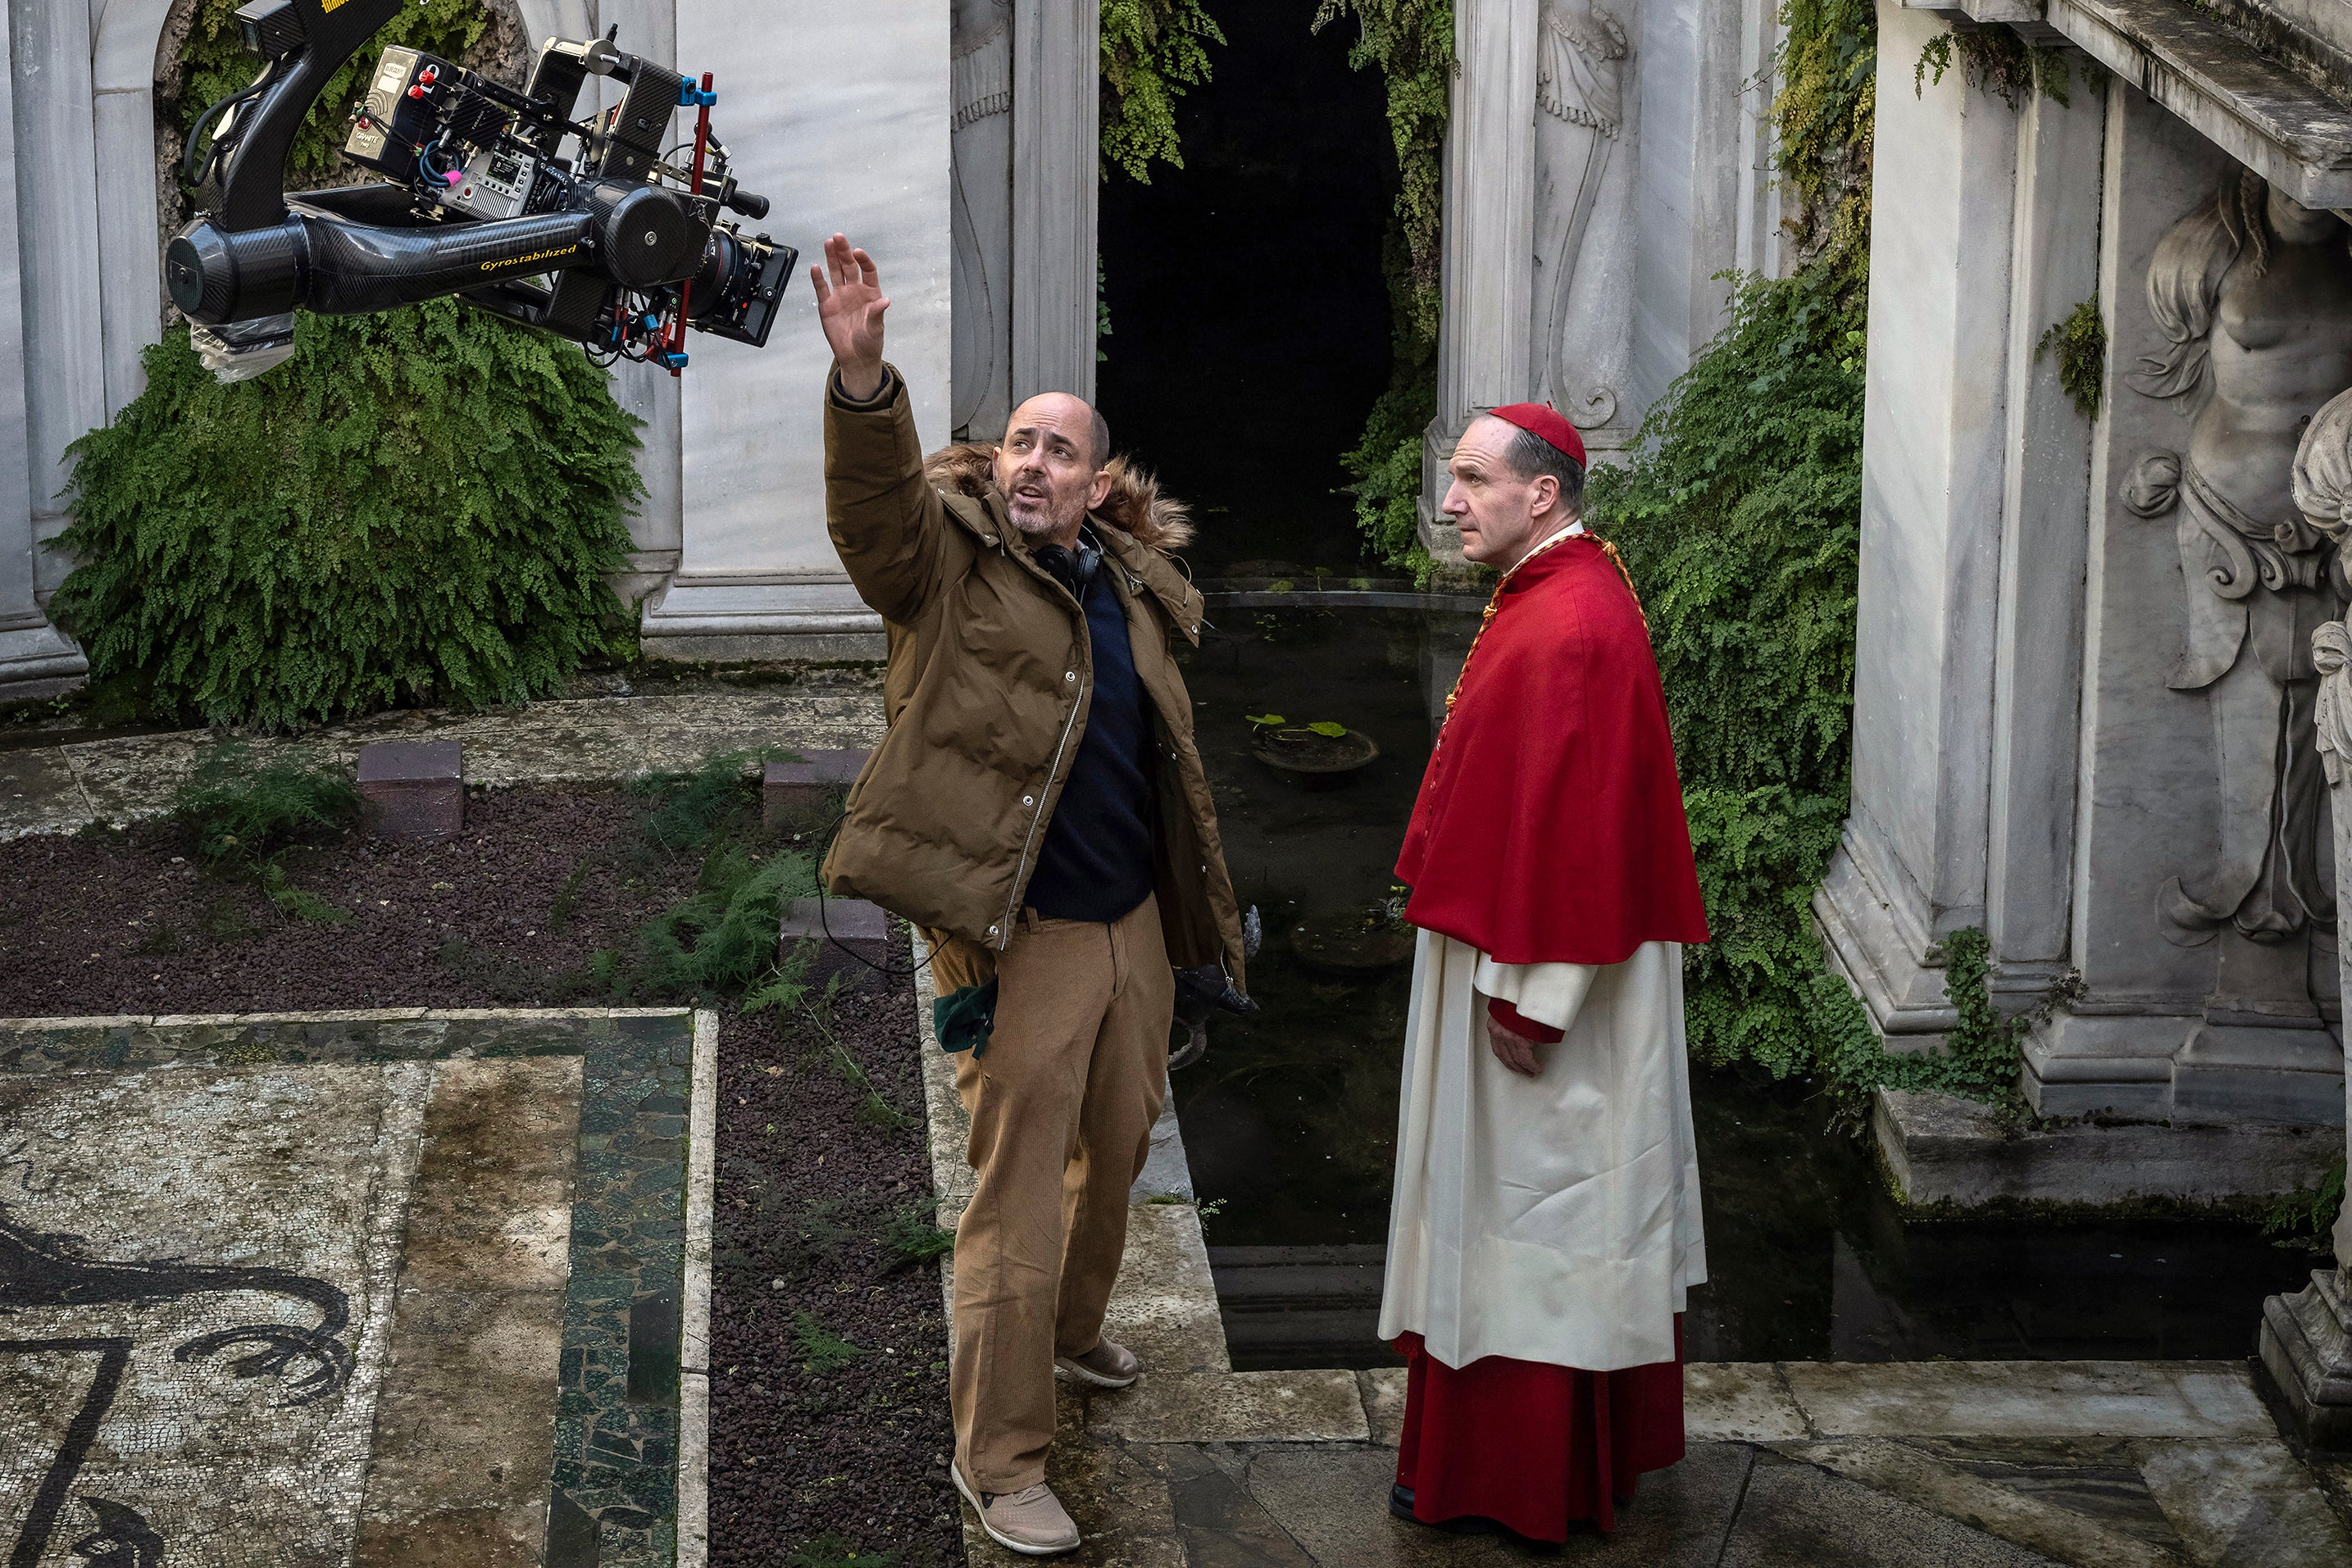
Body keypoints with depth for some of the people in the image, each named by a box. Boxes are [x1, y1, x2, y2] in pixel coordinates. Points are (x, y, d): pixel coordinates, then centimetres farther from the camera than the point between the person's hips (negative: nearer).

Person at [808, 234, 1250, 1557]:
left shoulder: (1135, 585, 10)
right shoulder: (951, 562, -8)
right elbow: (875, 499, -30)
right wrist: (863, 376, -48)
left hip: (1134, 926, 7)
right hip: (1024, 939, -6)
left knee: (1120, 1149, 22)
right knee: (1020, 1193, -4)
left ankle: (1073, 1331, 48)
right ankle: (999, 1457, 6)